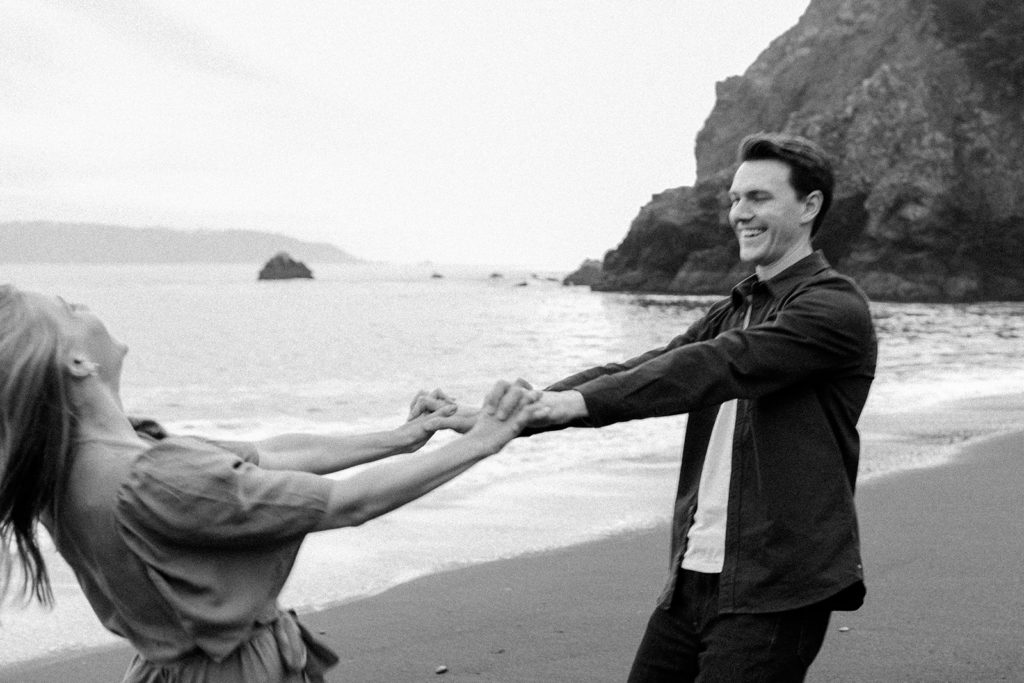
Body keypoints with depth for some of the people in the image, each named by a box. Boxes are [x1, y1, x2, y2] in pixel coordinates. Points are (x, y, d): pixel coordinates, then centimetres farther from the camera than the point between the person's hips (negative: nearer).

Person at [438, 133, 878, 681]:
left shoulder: (834, 307, -9)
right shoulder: (735, 311, 17)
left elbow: (716, 366, -23)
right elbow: (631, 373, 7)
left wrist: (574, 401, -30)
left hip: (774, 590, -7)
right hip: (692, 578, 7)